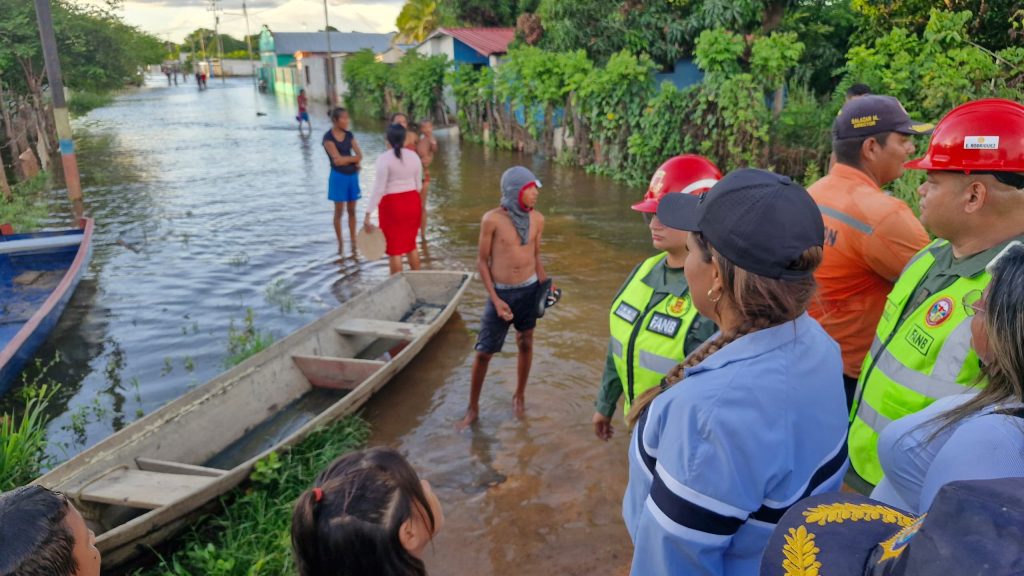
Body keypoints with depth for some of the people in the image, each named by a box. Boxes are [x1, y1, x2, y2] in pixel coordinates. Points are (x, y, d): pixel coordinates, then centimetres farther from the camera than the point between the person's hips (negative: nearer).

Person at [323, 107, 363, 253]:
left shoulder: (349, 135, 8)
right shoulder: (328, 137, -10)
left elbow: (360, 155, 3)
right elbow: (337, 160, -17)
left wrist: (347, 159, -15)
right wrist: (353, 158, -4)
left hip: (352, 175, 5)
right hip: (339, 177, -5)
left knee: (351, 210, 11)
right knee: (339, 211, 2)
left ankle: (353, 241, 19)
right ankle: (340, 244, 12)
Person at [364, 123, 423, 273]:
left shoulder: (384, 158, -14)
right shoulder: (414, 156, 2)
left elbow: (379, 189, -18)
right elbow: (418, 185, 8)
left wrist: (368, 214, -16)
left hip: (392, 205, -5)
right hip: (412, 202, 6)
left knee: (394, 249, 4)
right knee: (411, 245, 20)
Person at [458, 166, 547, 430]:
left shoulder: (537, 219, -3)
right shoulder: (492, 219, -15)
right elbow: (482, 261, -8)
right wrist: (495, 300, -12)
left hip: (529, 289, 3)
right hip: (501, 292, -3)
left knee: (525, 344, 15)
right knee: (483, 352, 2)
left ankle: (519, 395, 37)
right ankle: (473, 408, 19)